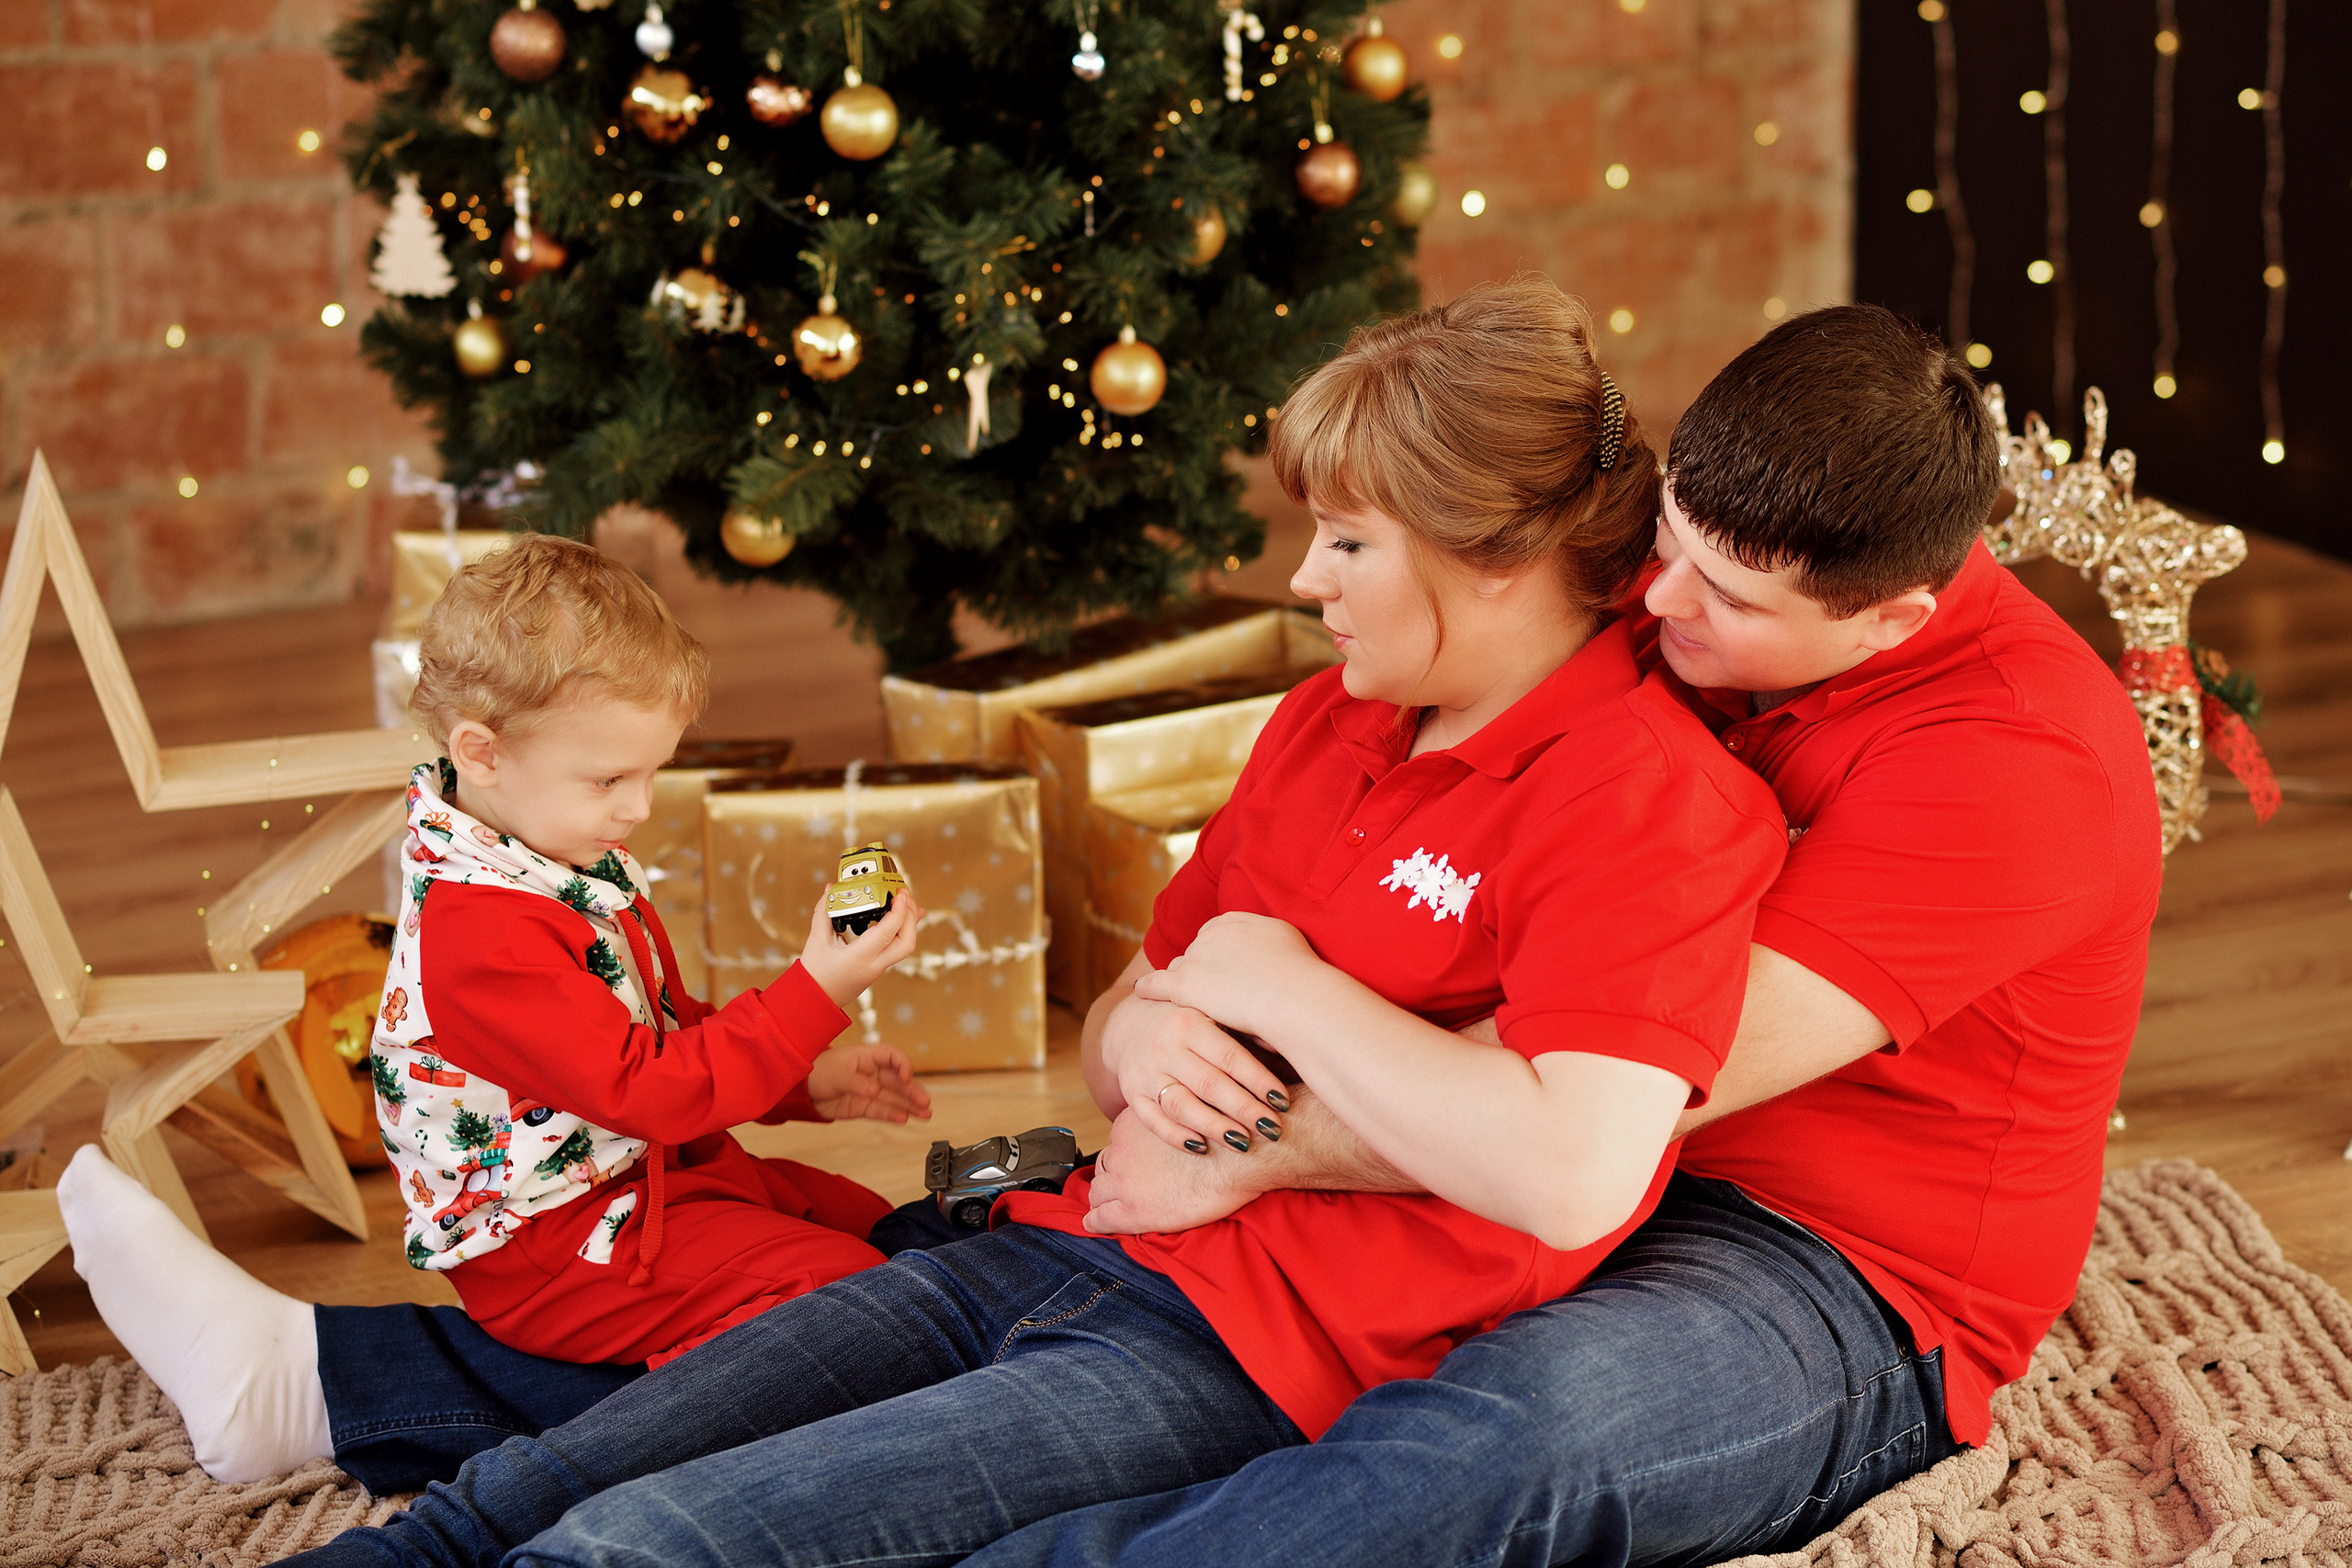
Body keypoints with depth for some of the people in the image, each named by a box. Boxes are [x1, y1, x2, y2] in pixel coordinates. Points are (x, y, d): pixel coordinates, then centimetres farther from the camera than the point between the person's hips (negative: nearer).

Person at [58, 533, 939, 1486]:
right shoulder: (486, 937, -27)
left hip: (652, 1175, 10)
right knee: (837, 1282, -21)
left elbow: (665, 1032, 20)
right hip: (551, 1253, -10)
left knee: (867, 1222, 16)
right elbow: (646, 1090, -27)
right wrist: (816, 994, -27)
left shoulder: (573, 863, 7)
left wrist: (810, 1083, 7)